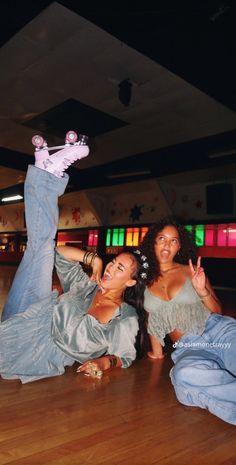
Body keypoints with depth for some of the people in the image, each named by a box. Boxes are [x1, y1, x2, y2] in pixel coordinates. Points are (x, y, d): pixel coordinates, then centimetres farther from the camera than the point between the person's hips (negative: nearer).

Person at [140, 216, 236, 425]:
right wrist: (156, 350, 17)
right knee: (184, 375, -37)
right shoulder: (146, 278, 12)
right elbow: (151, 318, 22)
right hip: (186, 348, 1)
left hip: (219, 331, -1)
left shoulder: (191, 271, 8)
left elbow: (217, 311, 10)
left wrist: (202, 292, -9)